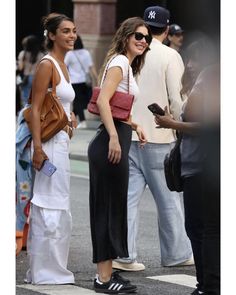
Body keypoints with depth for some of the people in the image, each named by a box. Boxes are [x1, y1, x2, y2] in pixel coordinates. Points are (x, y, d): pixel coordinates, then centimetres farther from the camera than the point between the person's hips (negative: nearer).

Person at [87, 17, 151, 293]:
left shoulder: (128, 65, 19)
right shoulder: (119, 61, -11)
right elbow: (103, 100, -23)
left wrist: (135, 126, 24)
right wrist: (114, 137, -29)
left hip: (116, 141, 10)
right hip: (111, 143, -10)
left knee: (111, 208, 13)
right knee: (109, 208, -5)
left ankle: (106, 273, 20)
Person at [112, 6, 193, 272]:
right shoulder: (170, 56, -8)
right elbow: (176, 100, -11)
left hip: (126, 136, 4)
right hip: (158, 139, -4)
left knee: (128, 195, 6)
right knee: (169, 198, 9)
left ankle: (123, 254, 1)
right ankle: (176, 253, 18)